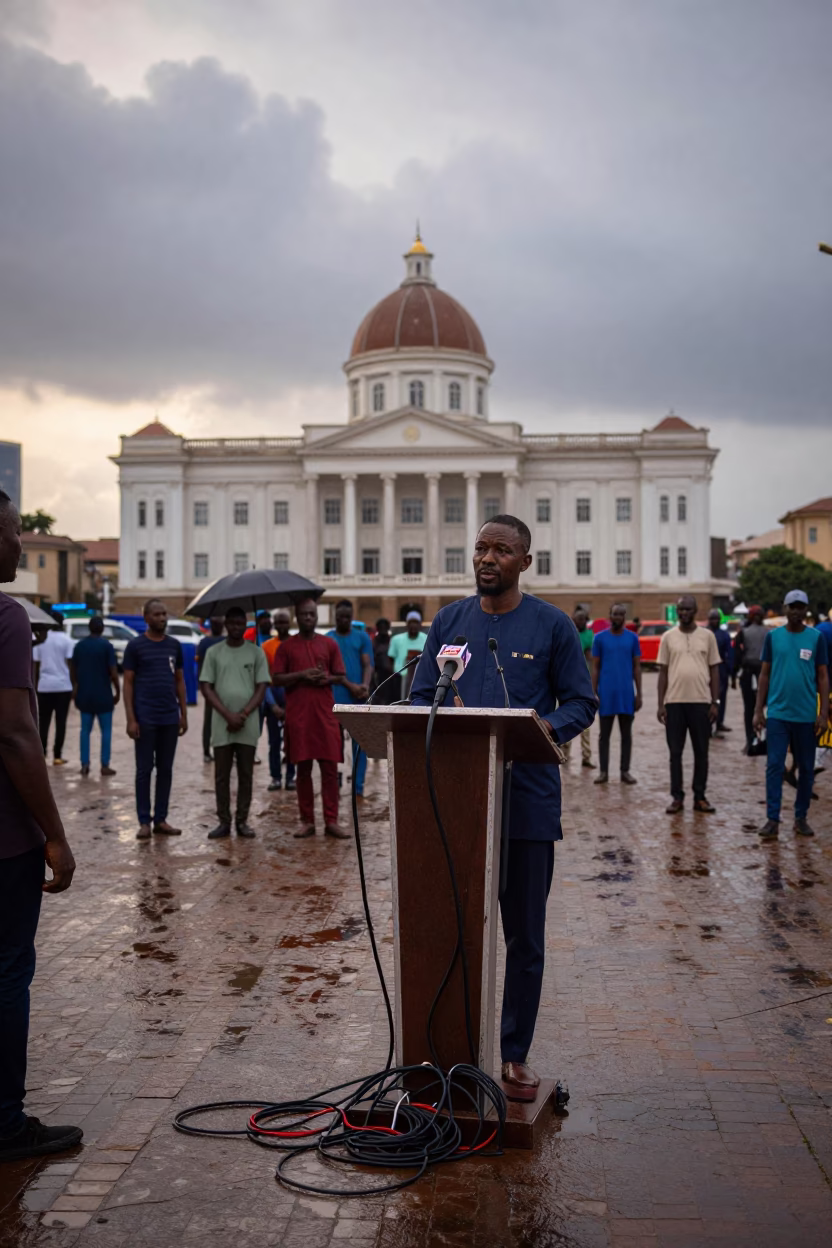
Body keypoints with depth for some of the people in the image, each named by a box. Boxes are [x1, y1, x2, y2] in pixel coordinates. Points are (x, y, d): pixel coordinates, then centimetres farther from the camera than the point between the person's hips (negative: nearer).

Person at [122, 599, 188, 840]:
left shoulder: (174, 645, 9)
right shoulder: (135, 645, -3)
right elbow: (128, 683, -3)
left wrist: (184, 714, 8)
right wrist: (131, 719, -10)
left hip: (170, 718, 4)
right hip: (145, 718, -4)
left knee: (165, 769, 8)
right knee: (144, 769, 1)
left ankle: (161, 819, 15)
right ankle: (144, 822, 7)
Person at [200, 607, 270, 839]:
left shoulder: (256, 653, 4)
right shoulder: (214, 652, 5)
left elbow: (261, 687, 1)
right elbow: (206, 687, 1)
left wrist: (243, 715, -11)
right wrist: (228, 715, -10)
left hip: (248, 724, 0)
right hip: (221, 724, 0)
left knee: (246, 774, 5)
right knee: (221, 775, 3)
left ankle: (242, 821, 12)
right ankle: (224, 821, 11)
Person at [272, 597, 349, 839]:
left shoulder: (329, 644, 10)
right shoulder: (286, 646, 6)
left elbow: (341, 676, 11)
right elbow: (277, 679, 2)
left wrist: (325, 679, -10)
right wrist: (302, 675, -12)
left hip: (325, 714, 1)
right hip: (298, 716, -1)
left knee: (330, 767, -2)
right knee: (303, 768, 3)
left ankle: (331, 821, 2)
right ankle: (307, 821, 9)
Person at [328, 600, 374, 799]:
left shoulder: (362, 638, 10)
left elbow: (368, 665, 1)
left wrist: (365, 685, -18)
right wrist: (351, 686, -17)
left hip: (359, 699, 1)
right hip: (335, 699, -1)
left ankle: (358, 788, 0)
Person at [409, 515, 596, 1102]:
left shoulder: (552, 625, 1)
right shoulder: (449, 621, 10)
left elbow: (581, 704, 2)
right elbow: (420, 696, 12)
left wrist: (544, 729, -17)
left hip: (527, 798, -2)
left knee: (525, 937, 6)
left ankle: (514, 1053, 19)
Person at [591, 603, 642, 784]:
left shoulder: (632, 638, 5)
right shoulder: (600, 638, 2)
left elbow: (637, 667, 7)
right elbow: (595, 667, 3)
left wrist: (639, 694, 1)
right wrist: (593, 693, -3)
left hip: (626, 693, 1)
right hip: (606, 693, -1)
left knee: (626, 734, 6)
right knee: (604, 734, 4)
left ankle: (625, 771, 13)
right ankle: (604, 772, 9)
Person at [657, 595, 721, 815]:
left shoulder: (707, 636, 3)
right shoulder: (668, 637, 4)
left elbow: (714, 670, 5)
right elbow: (663, 672, 5)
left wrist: (715, 702, -1)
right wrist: (660, 704, -1)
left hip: (701, 702, 0)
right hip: (674, 702, 0)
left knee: (701, 752, 6)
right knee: (675, 752, 4)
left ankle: (700, 797, 14)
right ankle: (677, 797, 12)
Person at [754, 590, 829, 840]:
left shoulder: (816, 638, 1)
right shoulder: (773, 636, 3)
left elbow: (823, 677, 3)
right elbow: (765, 674, 7)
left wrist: (823, 713, -4)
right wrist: (758, 710, 2)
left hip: (806, 716, 0)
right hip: (777, 714, 0)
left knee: (806, 768, 8)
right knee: (774, 766, -3)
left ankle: (801, 818, 19)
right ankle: (772, 820, -1)